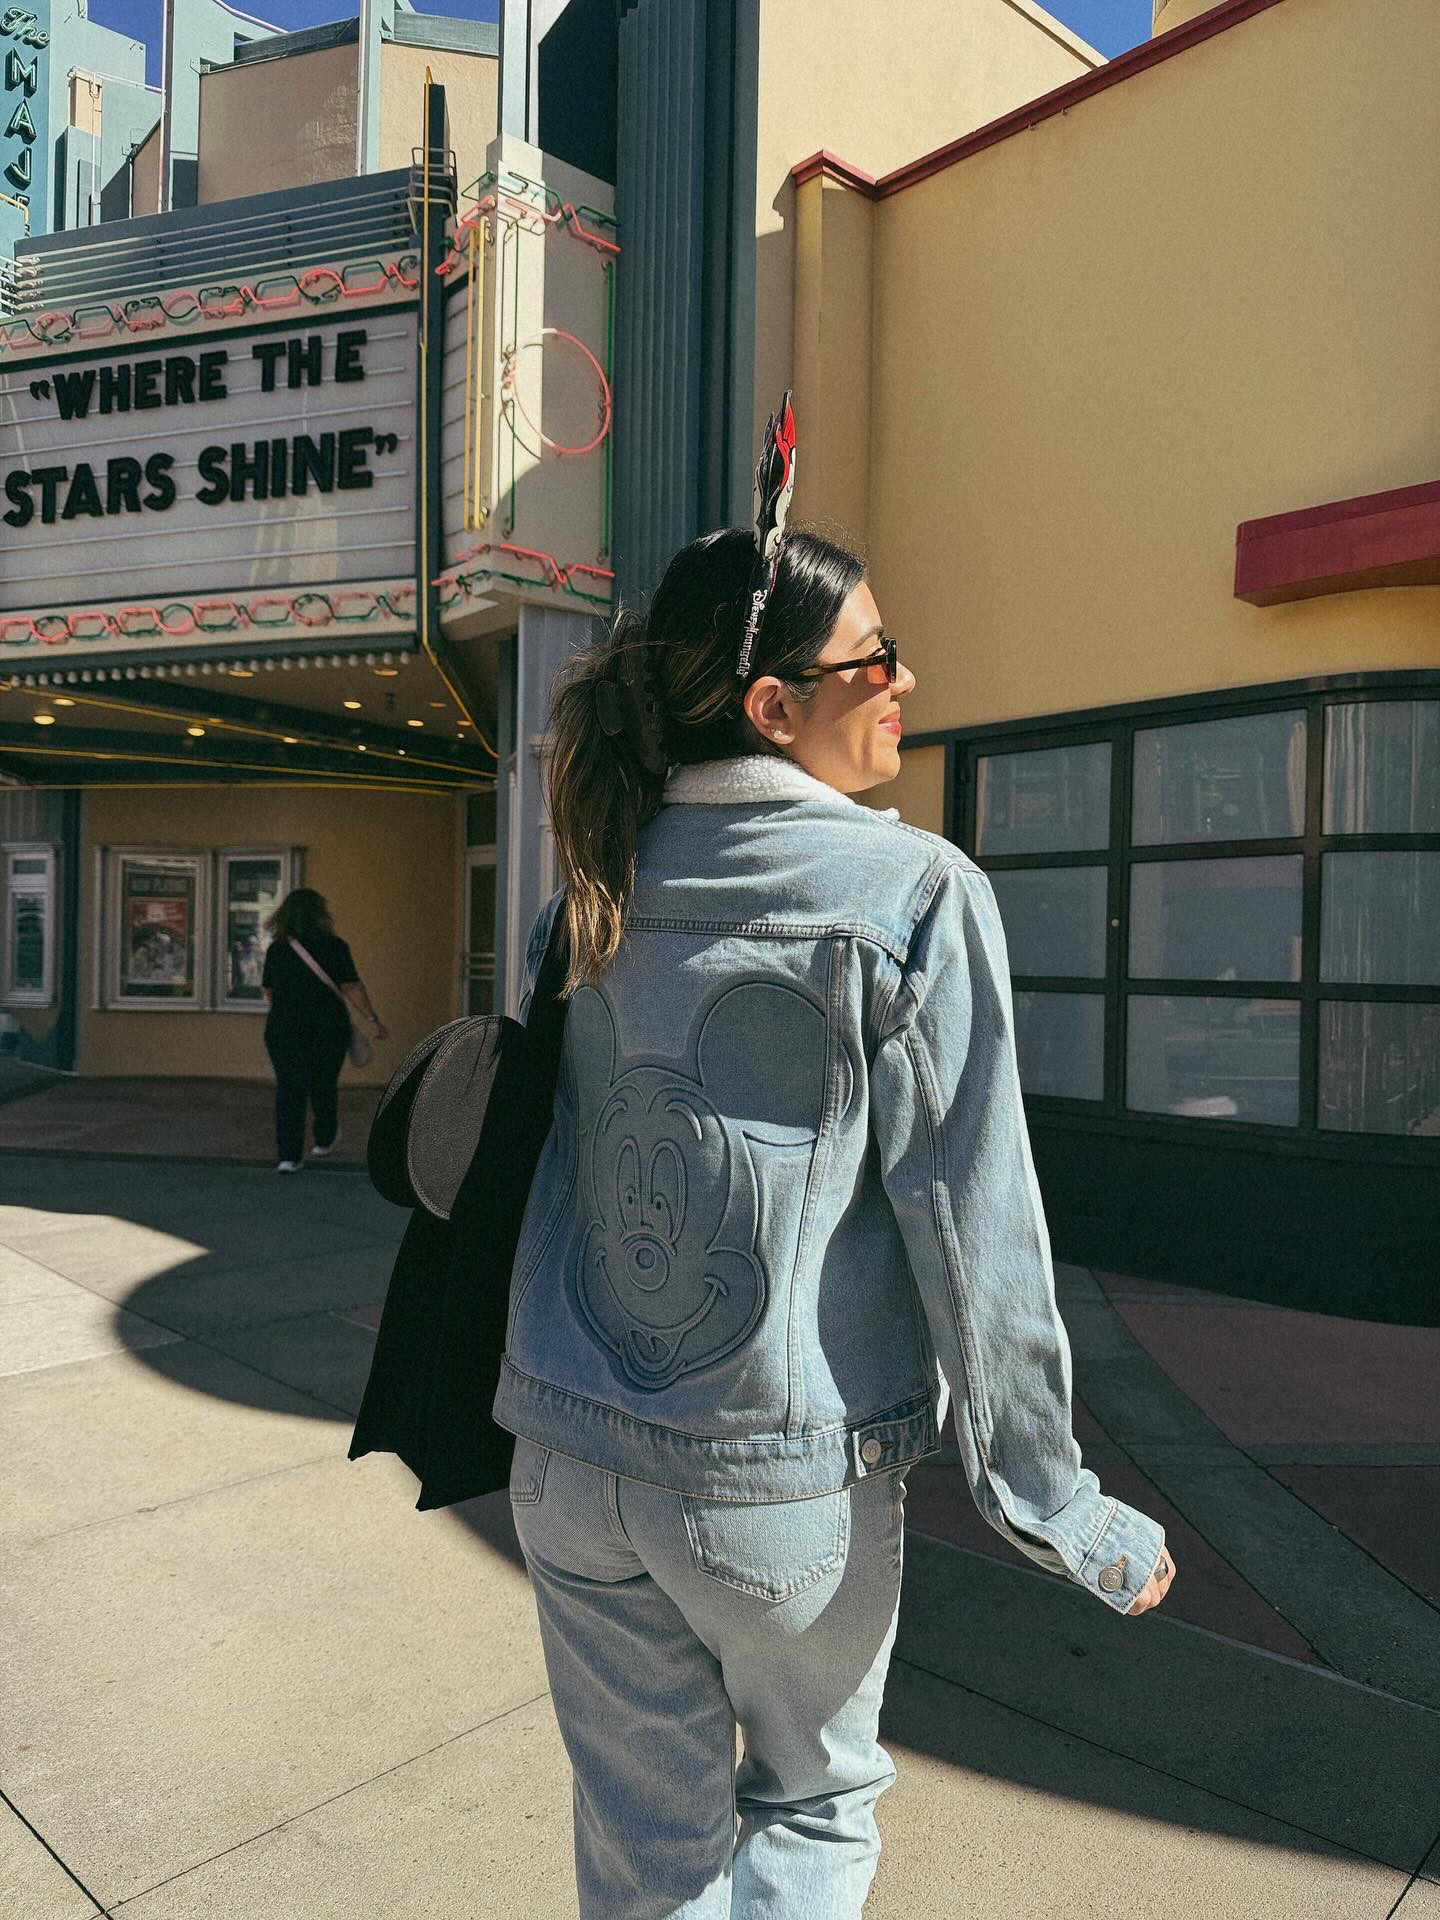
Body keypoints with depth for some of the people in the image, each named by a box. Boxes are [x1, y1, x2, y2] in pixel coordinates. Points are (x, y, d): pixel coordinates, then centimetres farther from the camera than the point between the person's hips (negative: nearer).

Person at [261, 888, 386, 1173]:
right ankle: (324, 1140, 36)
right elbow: (353, 988, -11)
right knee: (324, 1086, 17)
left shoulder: (276, 949, 0)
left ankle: (289, 1156, -2)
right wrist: (373, 1020, -4)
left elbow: (268, 992, 11)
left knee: (288, 1090, 4)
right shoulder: (333, 946, -9)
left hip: (284, 1030, 1)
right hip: (327, 1030, -1)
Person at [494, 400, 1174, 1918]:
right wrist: (1054, 1504, -3)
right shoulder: (914, 891, -15)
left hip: (573, 1466, 5)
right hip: (784, 1482, -4)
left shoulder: (597, 892, 1)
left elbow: (520, 1155, 9)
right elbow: (972, 1222, -15)